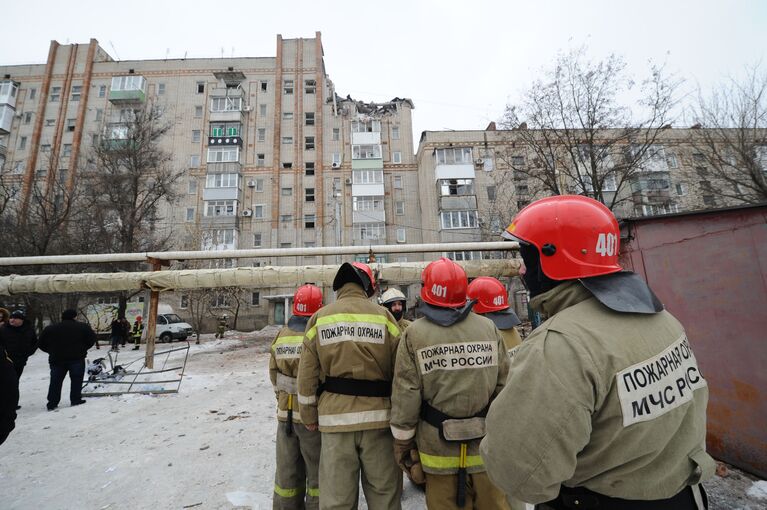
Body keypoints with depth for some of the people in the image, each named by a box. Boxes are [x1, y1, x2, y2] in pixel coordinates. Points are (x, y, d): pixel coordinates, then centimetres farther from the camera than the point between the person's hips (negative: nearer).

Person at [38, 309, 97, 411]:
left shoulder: (50, 329, 6)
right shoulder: (82, 327, -3)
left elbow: (42, 344, 9)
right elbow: (92, 339, -4)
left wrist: (52, 352, 19)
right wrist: (83, 349, 10)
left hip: (57, 359, 3)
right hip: (77, 358, -3)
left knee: (55, 382, 12)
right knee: (76, 379, 6)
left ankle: (52, 403, 15)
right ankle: (76, 400, 7)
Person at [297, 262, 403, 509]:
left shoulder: (319, 318, 0)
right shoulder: (384, 316, -3)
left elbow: (307, 376, 2)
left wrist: (309, 416, 13)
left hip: (335, 418, 1)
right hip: (378, 417, 0)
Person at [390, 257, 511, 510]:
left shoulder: (414, 334, -12)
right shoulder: (488, 328, -5)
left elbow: (406, 397, -10)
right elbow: (505, 388, -1)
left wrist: (402, 443, 2)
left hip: (439, 448, -1)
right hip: (487, 446, 2)